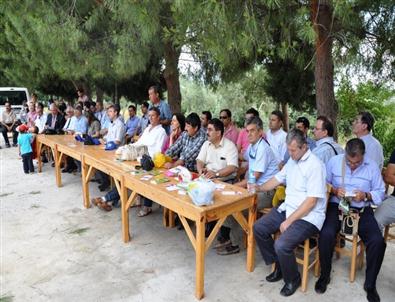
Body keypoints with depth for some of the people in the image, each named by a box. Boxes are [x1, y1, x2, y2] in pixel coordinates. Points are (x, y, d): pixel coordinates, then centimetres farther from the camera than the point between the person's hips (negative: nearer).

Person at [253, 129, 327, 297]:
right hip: (288, 208, 9)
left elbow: (311, 202, -22)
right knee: (259, 228, 0)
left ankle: (293, 279, 7)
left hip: (308, 216, -8)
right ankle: (279, 266, 19)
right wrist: (259, 188, 3)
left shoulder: (315, 165, -19)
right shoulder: (292, 160, 8)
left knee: (281, 245, -25)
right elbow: (278, 179, 19)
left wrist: (288, 221, -20)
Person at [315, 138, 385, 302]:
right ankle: (324, 276, -2)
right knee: (326, 234, -29)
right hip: (337, 206, -1)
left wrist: (365, 195, -16)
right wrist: (334, 190, -15)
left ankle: (370, 284, 5)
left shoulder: (372, 166, 1)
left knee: (378, 242, -22)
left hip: (362, 210, 1)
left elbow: (380, 192, 3)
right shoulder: (334, 161, -1)